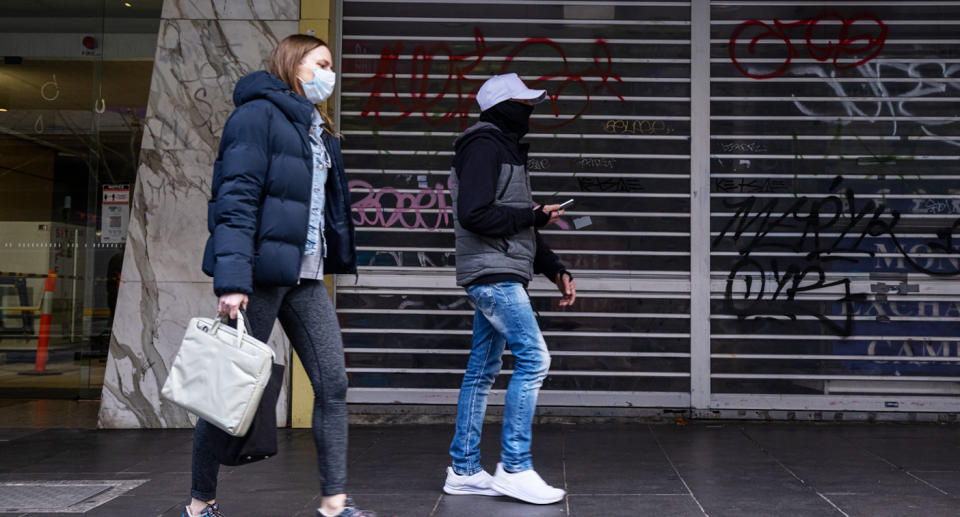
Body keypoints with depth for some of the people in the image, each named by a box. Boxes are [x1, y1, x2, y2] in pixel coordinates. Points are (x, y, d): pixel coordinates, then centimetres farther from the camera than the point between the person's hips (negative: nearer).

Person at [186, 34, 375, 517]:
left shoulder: (317, 129, 20)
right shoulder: (258, 114, -7)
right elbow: (236, 200, -16)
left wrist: (331, 264, 16)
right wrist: (232, 279, -24)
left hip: (304, 277, 8)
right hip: (260, 272, -8)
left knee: (333, 382, 2)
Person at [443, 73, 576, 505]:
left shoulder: (506, 149, 24)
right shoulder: (483, 145, -8)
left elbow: (520, 228, 25)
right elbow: (475, 214, -21)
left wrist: (556, 270, 16)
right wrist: (533, 216, -11)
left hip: (498, 276, 10)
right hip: (493, 273, -10)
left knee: (482, 370, 9)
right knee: (533, 358, -13)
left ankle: (464, 470, 14)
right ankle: (515, 468, -9)